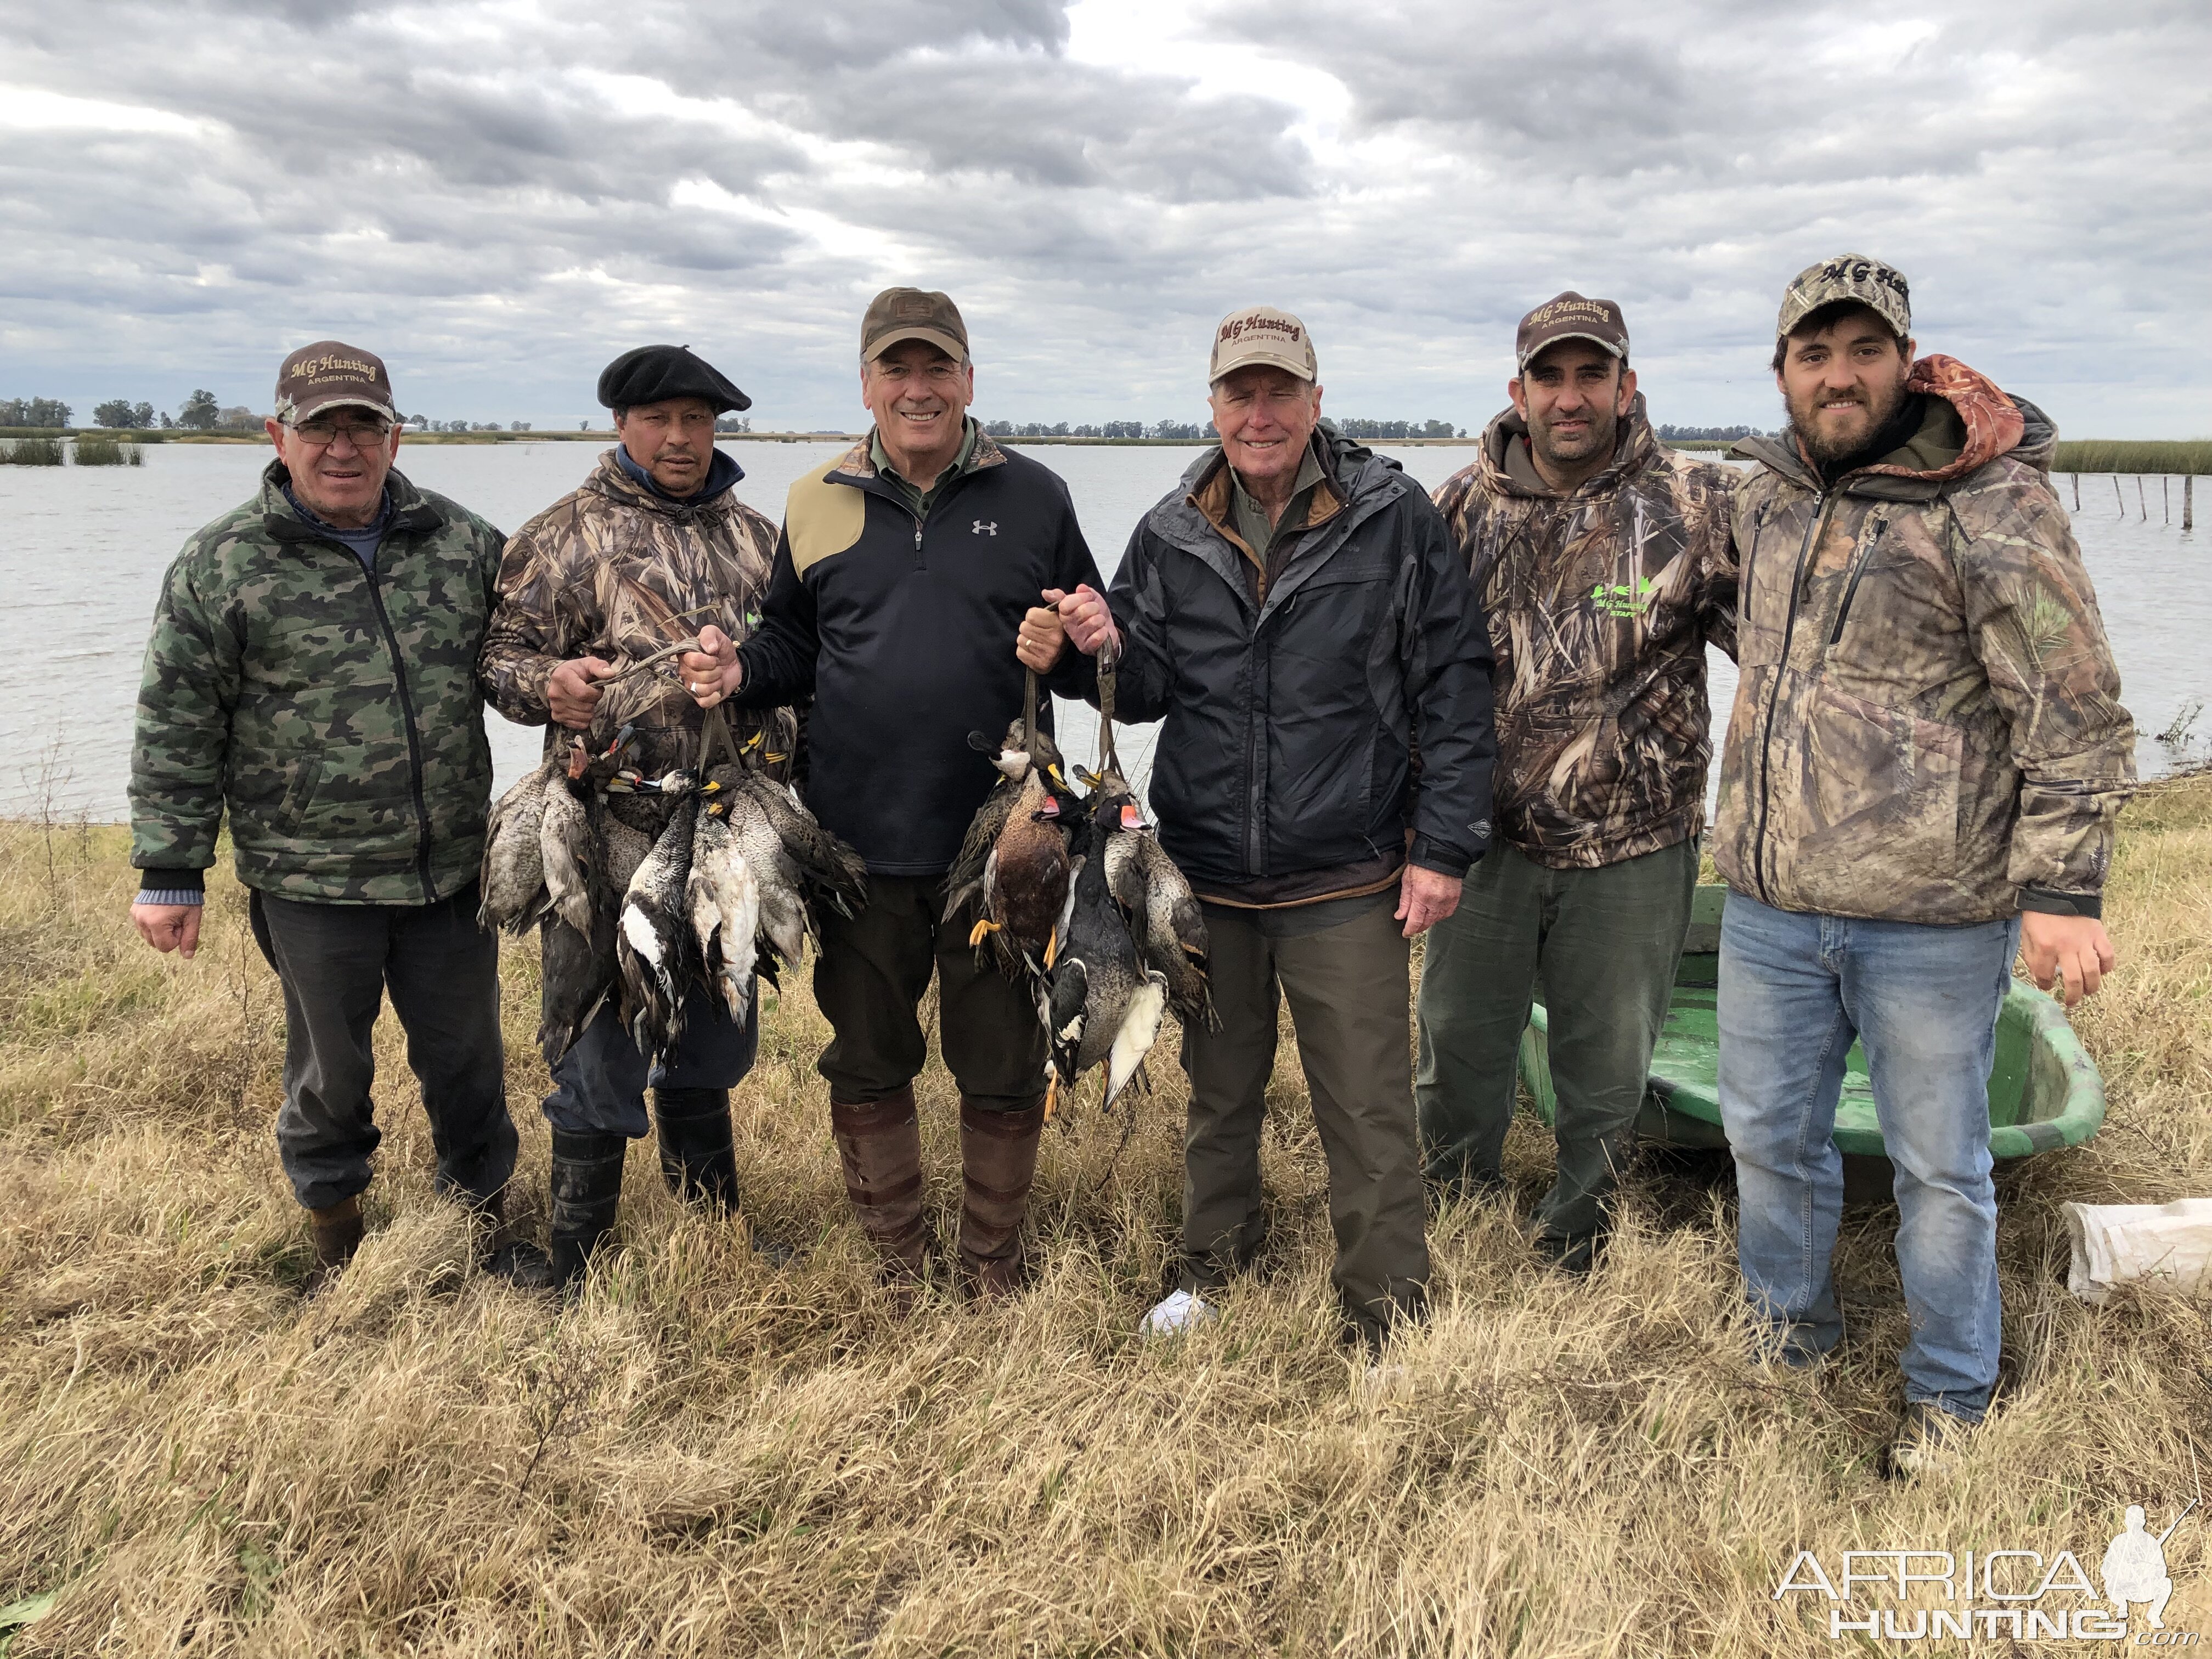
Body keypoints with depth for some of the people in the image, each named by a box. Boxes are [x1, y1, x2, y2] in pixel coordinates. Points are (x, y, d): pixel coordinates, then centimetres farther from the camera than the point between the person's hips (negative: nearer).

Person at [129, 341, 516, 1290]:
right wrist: (169, 871, -3)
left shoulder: (462, 542, 2)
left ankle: (481, 1206, 37)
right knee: (331, 1068, 14)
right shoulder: (221, 567, -6)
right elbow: (177, 730, -3)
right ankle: (337, 1237, 36)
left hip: (451, 867, 2)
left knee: (465, 1051, 15)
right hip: (311, 883, -2)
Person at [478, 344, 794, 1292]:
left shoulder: (755, 538, 15)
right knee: (605, 1045, 1)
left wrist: (782, 767, 11)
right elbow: (502, 655, -5)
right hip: (618, 836, -5)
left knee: (711, 1040, 17)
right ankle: (573, 1262, 16)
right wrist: (551, 682, -26)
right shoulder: (567, 536, -1)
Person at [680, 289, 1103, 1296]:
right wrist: (741, 671, -7)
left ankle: (995, 1267, 29)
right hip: (858, 844, 2)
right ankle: (894, 1263, 33)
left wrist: (1062, 653, -17)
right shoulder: (816, 503, 7)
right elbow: (794, 648, 13)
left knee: (1001, 1069, 9)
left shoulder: (1033, 497, 3)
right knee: (867, 1064, 13)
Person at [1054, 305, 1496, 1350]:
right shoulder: (1170, 535, 4)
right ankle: (1214, 1262, 42)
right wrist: (1110, 650, -16)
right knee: (1218, 1089, 20)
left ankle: (1385, 1326, 20)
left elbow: (1455, 692, -4)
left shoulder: (1397, 520, -6)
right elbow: (1149, 692, 7)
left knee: (1369, 1115, 4)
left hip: (1346, 887, -3)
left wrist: (1443, 846, -7)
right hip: (1204, 879, 4)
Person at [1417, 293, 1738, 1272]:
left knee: (1606, 1076, 13)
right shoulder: (1463, 505, 1)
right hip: (1485, 836, 2)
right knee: (1458, 1054, 15)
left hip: (1631, 849, -2)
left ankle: (1572, 1253, 35)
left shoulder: (1696, 507, -6)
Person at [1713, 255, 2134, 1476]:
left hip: (1931, 914, -5)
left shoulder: (1990, 505, -11)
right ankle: (1789, 1327, 42)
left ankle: (1950, 1390, 32)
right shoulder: (1766, 493, 7)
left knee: (1938, 1164, 11)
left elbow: (2075, 712, -12)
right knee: (1768, 1134, 18)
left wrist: (2063, 889, -16)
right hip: (1769, 903, 6)